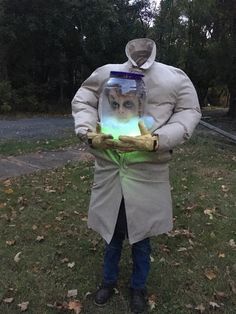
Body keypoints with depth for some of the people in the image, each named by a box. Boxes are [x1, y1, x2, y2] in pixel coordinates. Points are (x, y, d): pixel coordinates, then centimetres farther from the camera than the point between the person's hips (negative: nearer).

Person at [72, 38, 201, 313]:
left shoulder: (175, 79, -7)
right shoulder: (105, 73, -4)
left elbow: (189, 113, -4)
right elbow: (81, 102, 4)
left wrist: (156, 141, -21)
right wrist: (89, 134, -15)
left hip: (147, 173, -1)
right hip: (109, 168, 1)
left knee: (140, 235, 16)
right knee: (111, 230, 20)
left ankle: (138, 286, 45)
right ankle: (109, 280, 48)